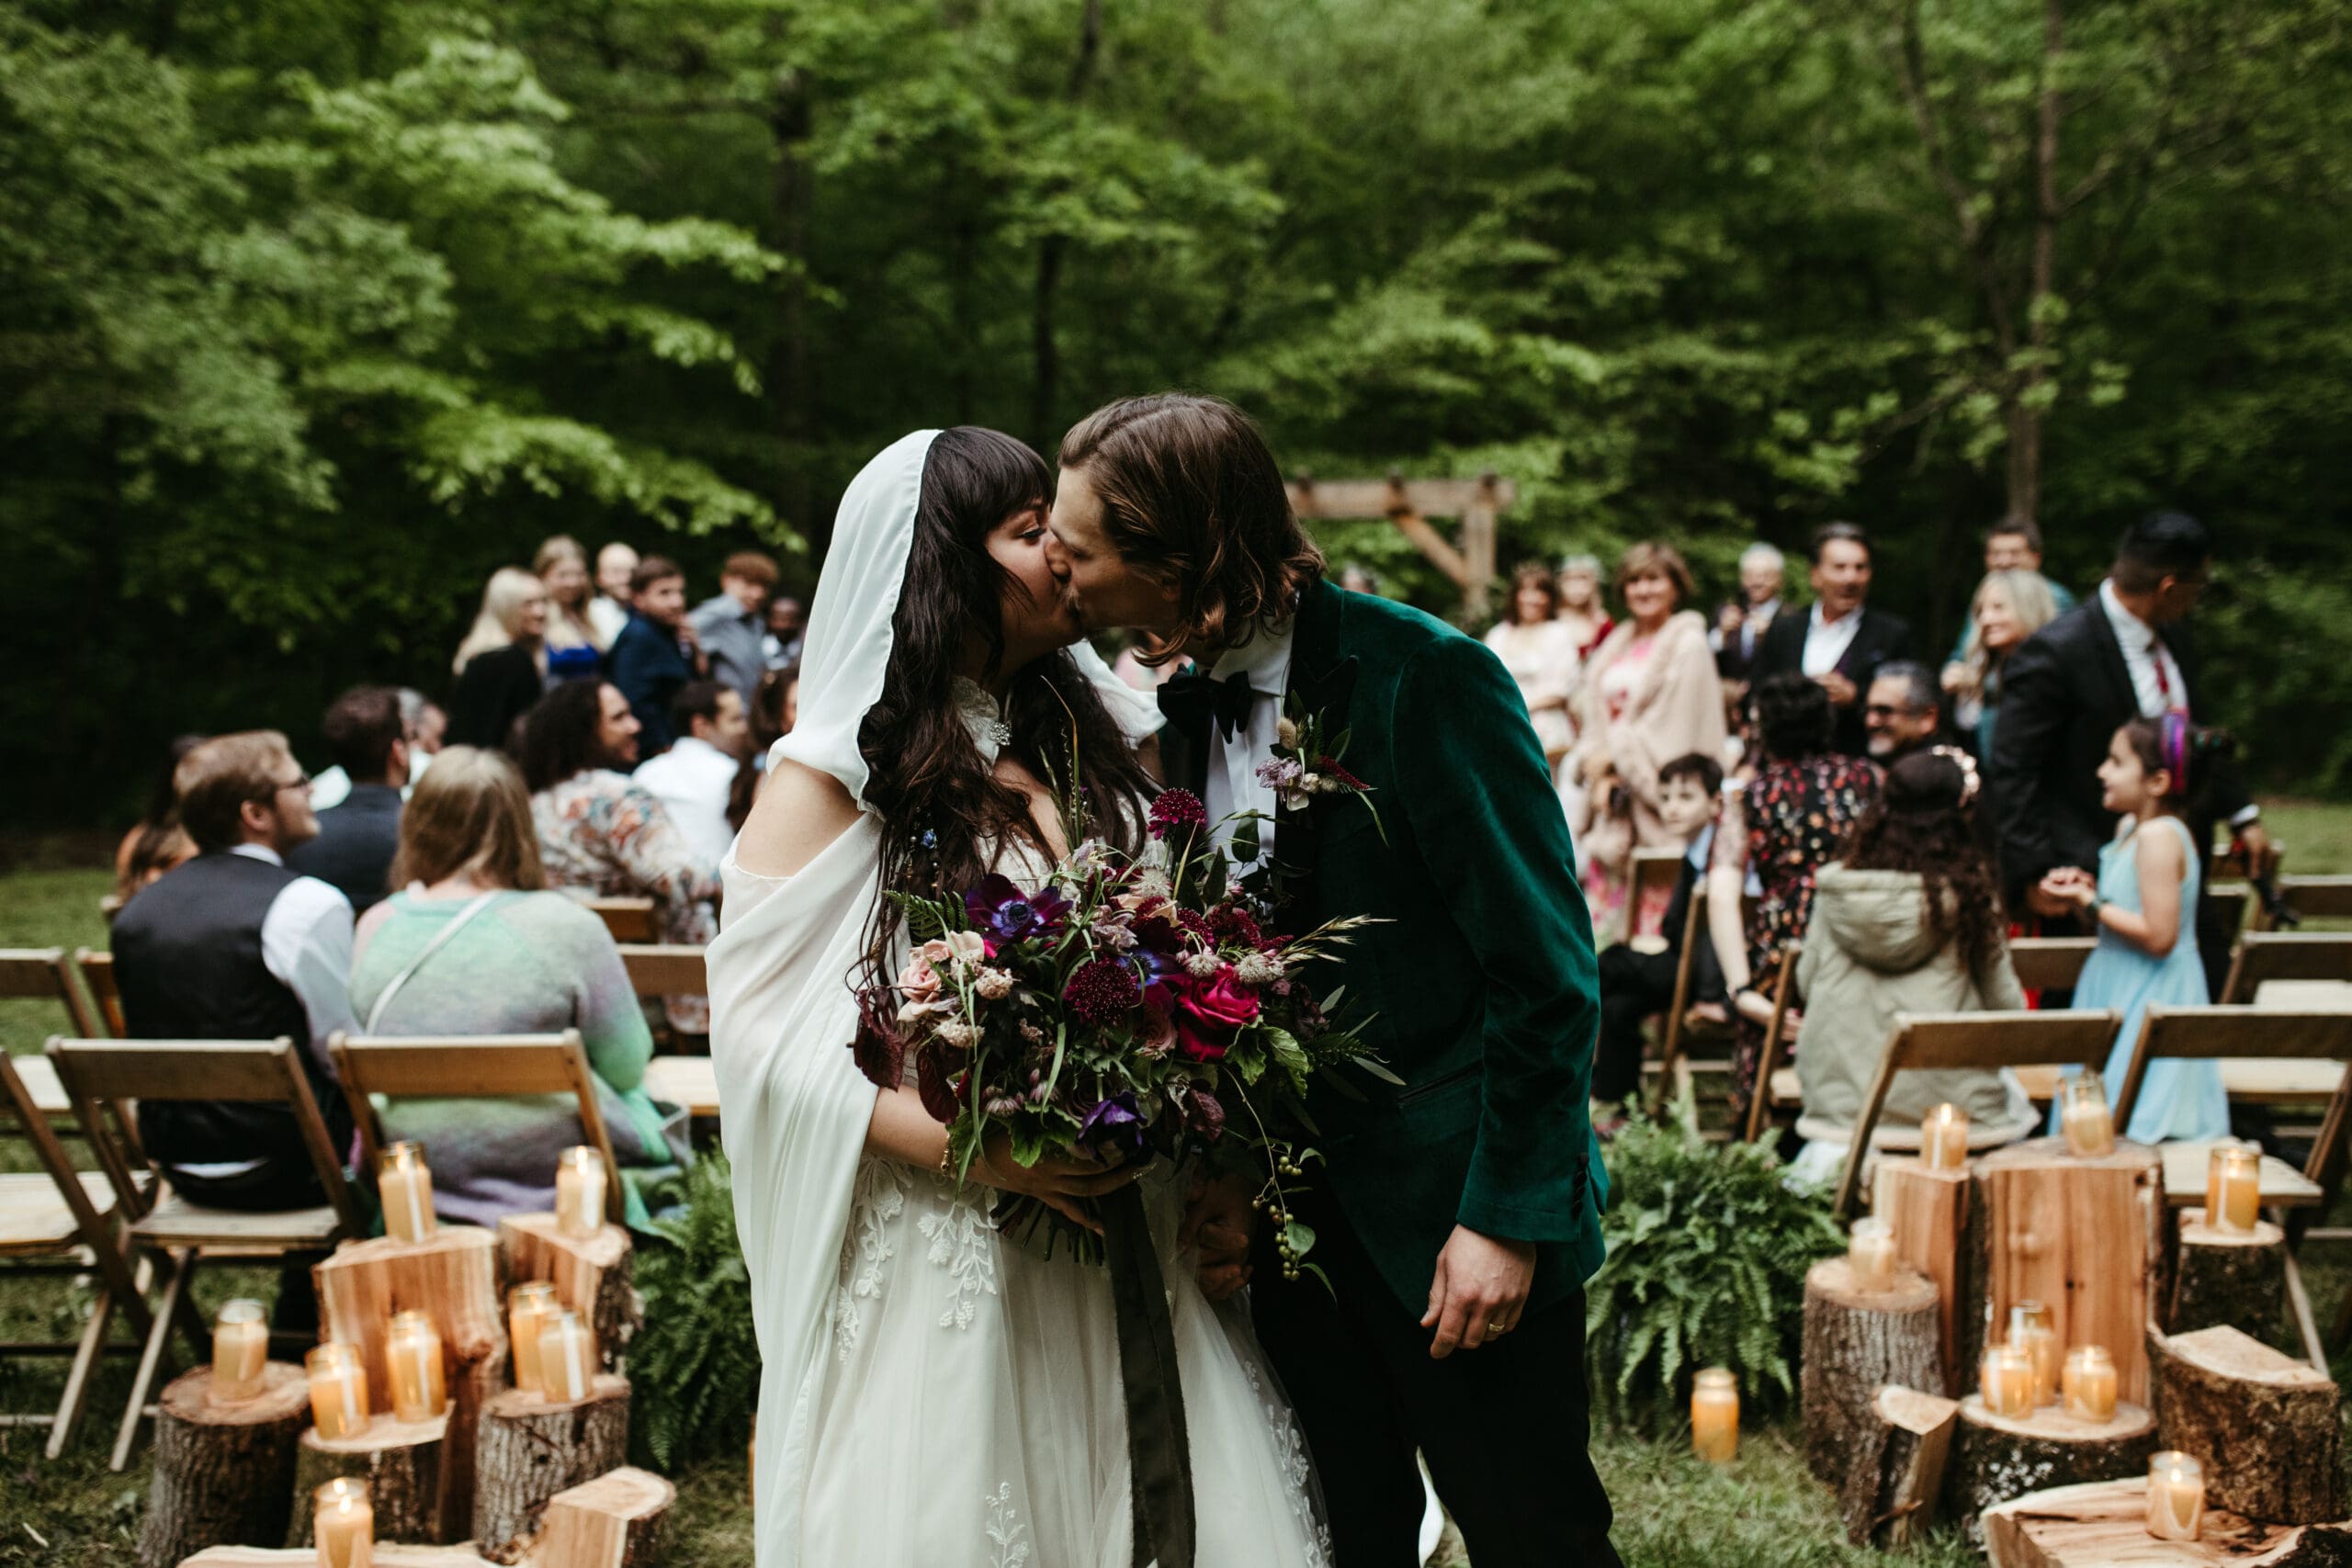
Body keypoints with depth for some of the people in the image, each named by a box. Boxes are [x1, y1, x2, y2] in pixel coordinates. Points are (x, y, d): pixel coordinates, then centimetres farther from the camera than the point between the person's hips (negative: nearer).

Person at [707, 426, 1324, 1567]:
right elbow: (759, 1020, -10)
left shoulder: (1096, 732, 10)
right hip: (937, 1249, -4)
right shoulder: (834, 776, -5)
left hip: (1133, 1243, 5)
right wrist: (968, 1147, -20)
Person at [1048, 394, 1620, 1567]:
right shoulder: (1187, 707, 4)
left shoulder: (1423, 678, -17)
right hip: (1296, 1209, 6)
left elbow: (1545, 968, -16)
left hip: (1457, 1207, -6)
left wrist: (1506, 1217, -16)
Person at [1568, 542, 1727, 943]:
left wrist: (1613, 758, -8)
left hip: (1655, 797, -6)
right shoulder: (1616, 647, 18)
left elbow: (1674, 727, -9)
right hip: (1610, 795, 6)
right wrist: (1596, 770, -1)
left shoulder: (1688, 646, -3)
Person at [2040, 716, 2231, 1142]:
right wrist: (2086, 889, 0)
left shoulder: (2159, 837, -20)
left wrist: (2089, 901, -18)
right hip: (2122, 994, 10)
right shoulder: (2130, 827, 10)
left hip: (2150, 1003, -10)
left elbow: (2158, 936, -24)